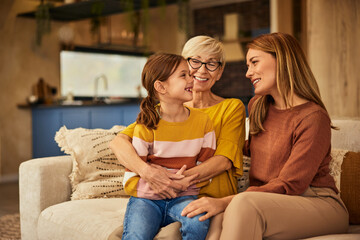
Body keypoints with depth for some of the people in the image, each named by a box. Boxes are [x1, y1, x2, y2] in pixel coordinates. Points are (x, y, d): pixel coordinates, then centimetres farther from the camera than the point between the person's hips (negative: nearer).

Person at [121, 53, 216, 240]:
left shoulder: (202, 122, 4)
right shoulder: (146, 127, -6)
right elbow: (130, 181, -6)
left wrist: (184, 182, -17)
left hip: (183, 197, 3)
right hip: (146, 198, -3)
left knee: (198, 222, -29)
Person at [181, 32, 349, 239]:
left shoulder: (313, 117, -13)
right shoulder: (257, 106, 13)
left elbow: (289, 186, -18)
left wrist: (226, 202, -27)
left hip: (319, 205, -5)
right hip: (269, 202, 6)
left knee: (245, 204, -35)